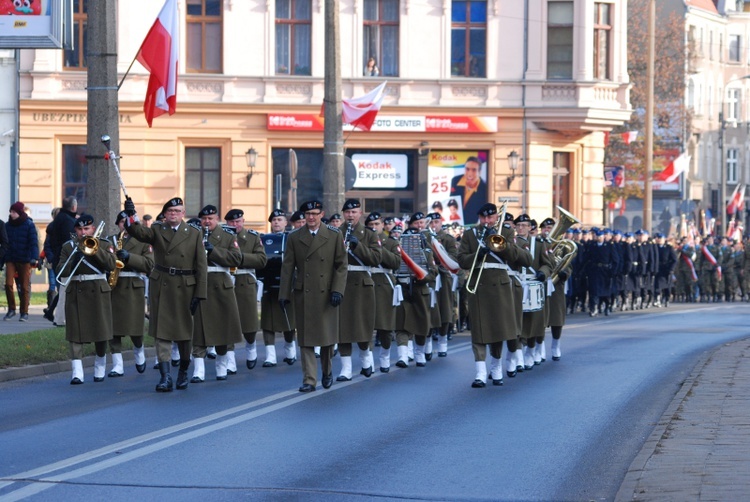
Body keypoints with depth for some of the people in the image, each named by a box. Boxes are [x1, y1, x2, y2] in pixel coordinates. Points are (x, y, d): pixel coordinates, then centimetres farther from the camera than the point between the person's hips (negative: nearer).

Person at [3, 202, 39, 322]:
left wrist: (34, 258, -20)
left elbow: (34, 243, -9)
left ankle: (24, 312, 10)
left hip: (25, 261, -3)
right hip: (10, 260, 3)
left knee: (24, 287, 1)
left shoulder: (29, 225, -4)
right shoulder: (8, 225, 7)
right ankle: (11, 309, 7)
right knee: (8, 284, -8)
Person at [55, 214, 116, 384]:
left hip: (98, 292, -1)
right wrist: (73, 259, -16)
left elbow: (111, 265, -11)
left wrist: (94, 249, -16)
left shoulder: (104, 245, 5)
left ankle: (100, 368, 22)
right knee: (75, 332, -7)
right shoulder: (68, 247, 9)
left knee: (100, 331, 4)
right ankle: (77, 372, -11)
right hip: (75, 293, 1)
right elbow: (60, 272, 0)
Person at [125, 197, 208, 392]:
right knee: (162, 332, -5)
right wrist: (131, 215, -35)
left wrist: (199, 294, -7)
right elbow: (139, 232, -16)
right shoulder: (157, 231, 6)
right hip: (160, 287, 0)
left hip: (184, 288, 0)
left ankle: (183, 372, 27)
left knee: (184, 332, 9)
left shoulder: (194, 234, 3)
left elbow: (201, 266, 0)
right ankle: (165, 376, -7)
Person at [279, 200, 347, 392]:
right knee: (305, 339, -1)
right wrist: (284, 294, -1)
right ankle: (309, 380, 1)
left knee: (327, 336, 7)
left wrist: (337, 290, -9)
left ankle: (327, 371, 29)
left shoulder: (334, 236, 3)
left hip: (326, 294, -1)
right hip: (303, 295, 1)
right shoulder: (294, 237, 5)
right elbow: (287, 267, 5)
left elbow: (341, 266, 1)